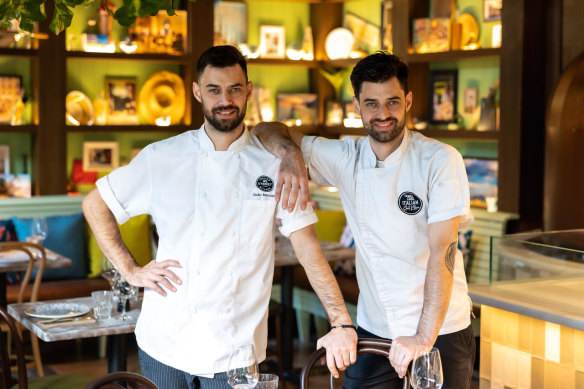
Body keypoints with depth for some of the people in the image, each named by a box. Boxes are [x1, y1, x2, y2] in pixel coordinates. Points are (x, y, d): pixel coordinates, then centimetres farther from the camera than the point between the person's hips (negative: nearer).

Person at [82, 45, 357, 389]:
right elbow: (95, 205, 11)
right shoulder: (161, 158, 0)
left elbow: (308, 248, -4)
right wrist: (130, 270, 1)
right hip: (164, 347, 1)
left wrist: (342, 323, -12)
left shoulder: (274, 164, -2)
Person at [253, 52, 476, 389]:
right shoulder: (345, 158, -1)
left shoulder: (441, 161, -12)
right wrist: (292, 156, -19)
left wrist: (424, 336, -26)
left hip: (440, 332, -3)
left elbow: (442, 254, -19)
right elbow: (268, 131, 4)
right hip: (374, 330, 3)